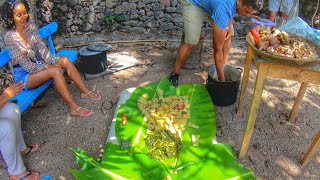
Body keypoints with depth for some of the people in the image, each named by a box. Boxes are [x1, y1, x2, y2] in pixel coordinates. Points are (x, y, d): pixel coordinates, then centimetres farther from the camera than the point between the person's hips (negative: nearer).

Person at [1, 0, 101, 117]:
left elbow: (41, 47, -5)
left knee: (65, 60, -14)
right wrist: (47, 67, -24)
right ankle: (74, 108, -29)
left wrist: (54, 61, -20)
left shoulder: (30, 25, -3)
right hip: (24, 74, -6)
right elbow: (25, 65, -22)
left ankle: (85, 92, -8)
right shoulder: (9, 37, -22)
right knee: (55, 71, -31)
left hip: (37, 63, 7)